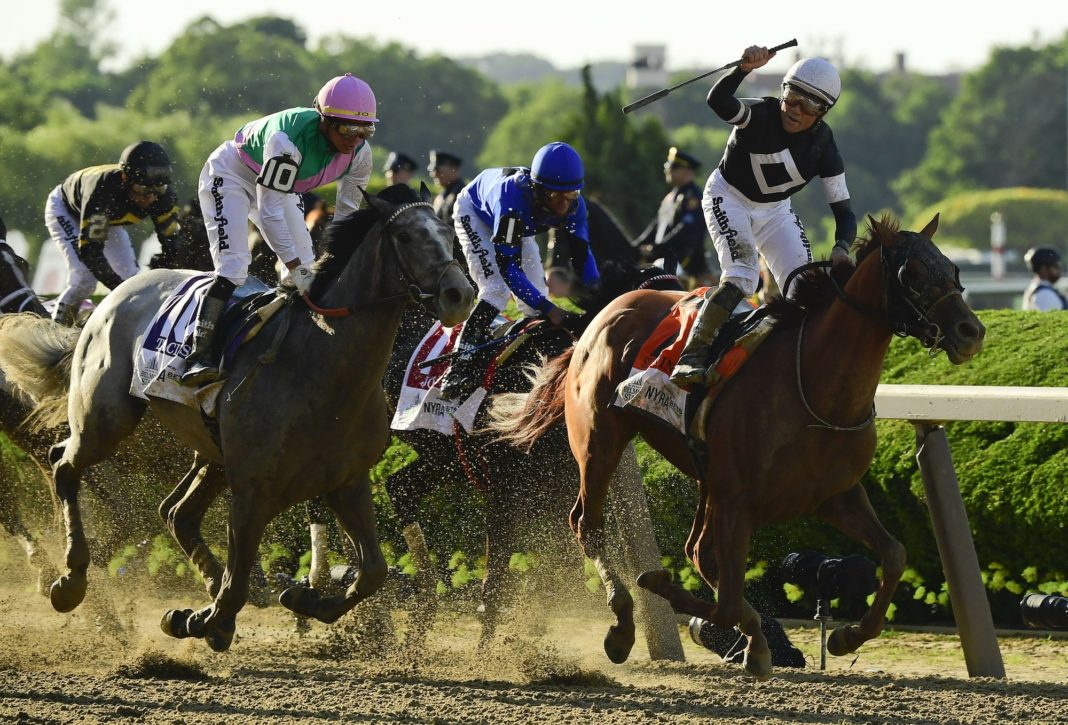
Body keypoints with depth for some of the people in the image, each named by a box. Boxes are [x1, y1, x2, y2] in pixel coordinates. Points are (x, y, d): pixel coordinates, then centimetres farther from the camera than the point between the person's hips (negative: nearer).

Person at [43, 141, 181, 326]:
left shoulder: (163, 196, -30)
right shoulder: (102, 190, -46)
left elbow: (171, 242, -16)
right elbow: (89, 250, -43)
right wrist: (119, 288, -48)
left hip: (106, 218, 6)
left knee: (131, 278, -8)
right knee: (84, 278, -23)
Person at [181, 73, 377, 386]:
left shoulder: (359, 153, -20)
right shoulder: (287, 140, -41)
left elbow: (348, 214, -7)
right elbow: (269, 210, -39)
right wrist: (296, 267, -41)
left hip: (281, 184, 7)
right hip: (231, 174, -7)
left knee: (305, 268, -2)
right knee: (233, 266, -21)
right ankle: (199, 357, -22)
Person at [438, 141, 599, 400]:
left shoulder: (573, 204, -30)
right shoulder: (513, 199, -47)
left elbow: (582, 252, -19)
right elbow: (507, 267, -46)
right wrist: (548, 309, -51)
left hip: (519, 226, 6)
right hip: (476, 213, -6)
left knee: (537, 293, -3)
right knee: (497, 290, -24)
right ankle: (461, 367, -25)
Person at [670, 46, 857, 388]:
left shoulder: (823, 146, -16)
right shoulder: (762, 116, -26)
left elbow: (842, 208, -17)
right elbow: (718, 101, -48)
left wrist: (841, 247, -38)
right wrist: (744, 68, -66)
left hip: (774, 210, 5)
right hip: (728, 197, -5)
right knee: (742, 277, -27)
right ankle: (692, 358, -30)